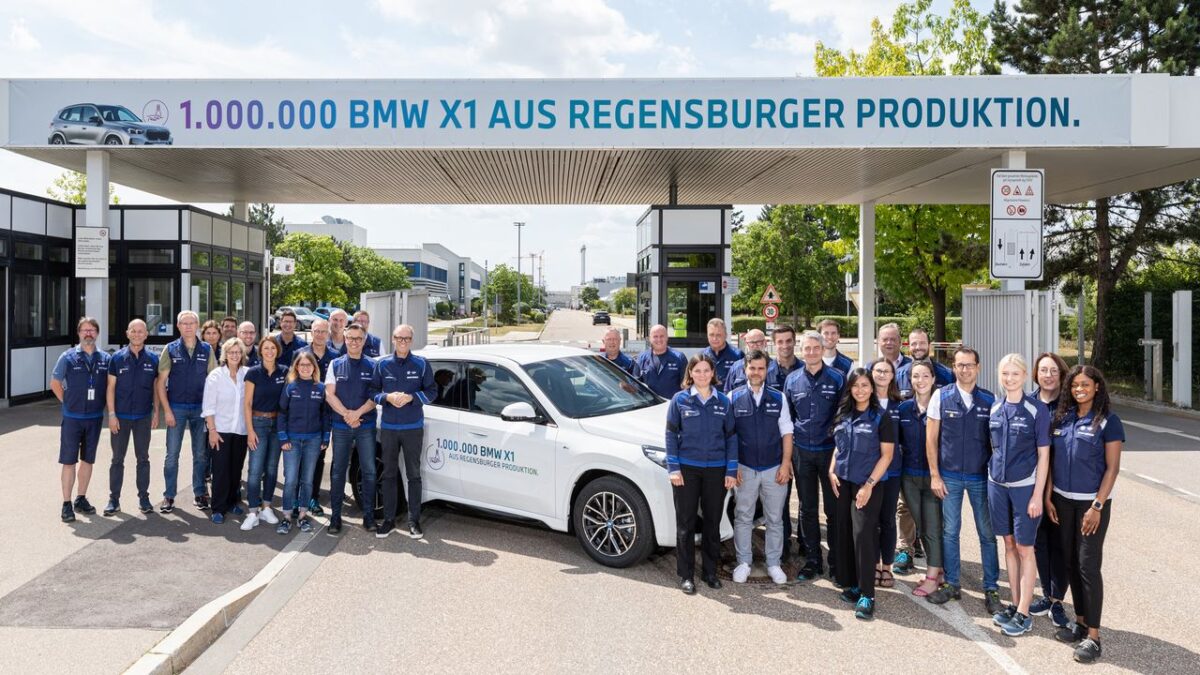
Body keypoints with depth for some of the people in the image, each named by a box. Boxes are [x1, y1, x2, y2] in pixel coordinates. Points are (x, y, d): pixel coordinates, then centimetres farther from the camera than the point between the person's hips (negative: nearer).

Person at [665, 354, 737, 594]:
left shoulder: (723, 402, 4)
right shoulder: (679, 400, -1)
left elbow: (731, 437, 5)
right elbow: (671, 435, 0)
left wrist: (731, 471, 0)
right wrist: (673, 467, -7)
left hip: (716, 470, 2)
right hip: (686, 469, -2)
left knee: (713, 522, 10)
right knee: (686, 524, 4)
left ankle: (710, 572, 24)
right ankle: (686, 575, 14)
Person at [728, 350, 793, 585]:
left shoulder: (778, 398, 2)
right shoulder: (733, 397, -2)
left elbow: (786, 433, 4)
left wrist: (786, 464, -3)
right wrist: (732, 466, -4)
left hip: (774, 469, 1)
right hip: (745, 468, -1)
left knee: (775, 519, 10)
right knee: (743, 518, 9)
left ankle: (774, 563, 23)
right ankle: (743, 562, 22)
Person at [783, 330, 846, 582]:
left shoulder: (837, 378, -4)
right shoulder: (792, 380, 5)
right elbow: (787, 418, 10)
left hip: (830, 451, -2)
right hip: (802, 453, 3)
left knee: (834, 509, 5)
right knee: (807, 509, 10)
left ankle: (836, 562, 18)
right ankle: (812, 561, 21)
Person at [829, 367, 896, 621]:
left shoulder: (881, 417, -5)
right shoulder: (843, 415, 10)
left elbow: (887, 455, -7)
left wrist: (869, 485, -14)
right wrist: (831, 472, 4)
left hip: (867, 485, -5)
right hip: (842, 483, 5)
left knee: (863, 535, -10)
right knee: (845, 534, 7)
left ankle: (867, 595, -5)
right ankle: (851, 584, 19)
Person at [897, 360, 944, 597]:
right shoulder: (904, 408, 3)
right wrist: (900, 466, 5)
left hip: (933, 474, -4)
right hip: (909, 475, 4)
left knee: (932, 528, -1)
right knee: (921, 527, 13)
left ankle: (932, 577, 10)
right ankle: (938, 569, 28)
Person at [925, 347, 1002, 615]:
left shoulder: (989, 400, -2)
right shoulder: (941, 396, -3)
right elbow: (931, 438, -1)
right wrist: (934, 475, -4)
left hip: (981, 476, 0)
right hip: (949, 476, 0)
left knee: (987, 533, 5)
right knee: (949, 531, 9)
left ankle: (991, 590, 17)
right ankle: (952, 584, 22)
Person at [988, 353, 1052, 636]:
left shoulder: (1037, 409, -10)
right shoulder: (995, 408, 5)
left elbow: (1043, 455, -9)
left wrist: (1037, 495, -11)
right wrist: (993, 476, 10)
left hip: (1025, 486, -5)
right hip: (997, 484, 5)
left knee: (1024, 549, 2)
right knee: (1009, 544, 13)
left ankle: (1024, 614, 11)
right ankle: (1014, 604, 24)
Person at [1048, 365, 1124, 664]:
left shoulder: (1108, 421, -8)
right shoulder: (1062, 417, 6)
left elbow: (1112, 468, -9)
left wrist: (1097, 506, -14)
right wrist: (1048, 497, 5)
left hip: (1092, 502, -5)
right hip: (1063, 500, 5)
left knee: (1088, 566, -4)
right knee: (1070, 562, 10)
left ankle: (1093, 636, 5)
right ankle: (1081, 622, 23)